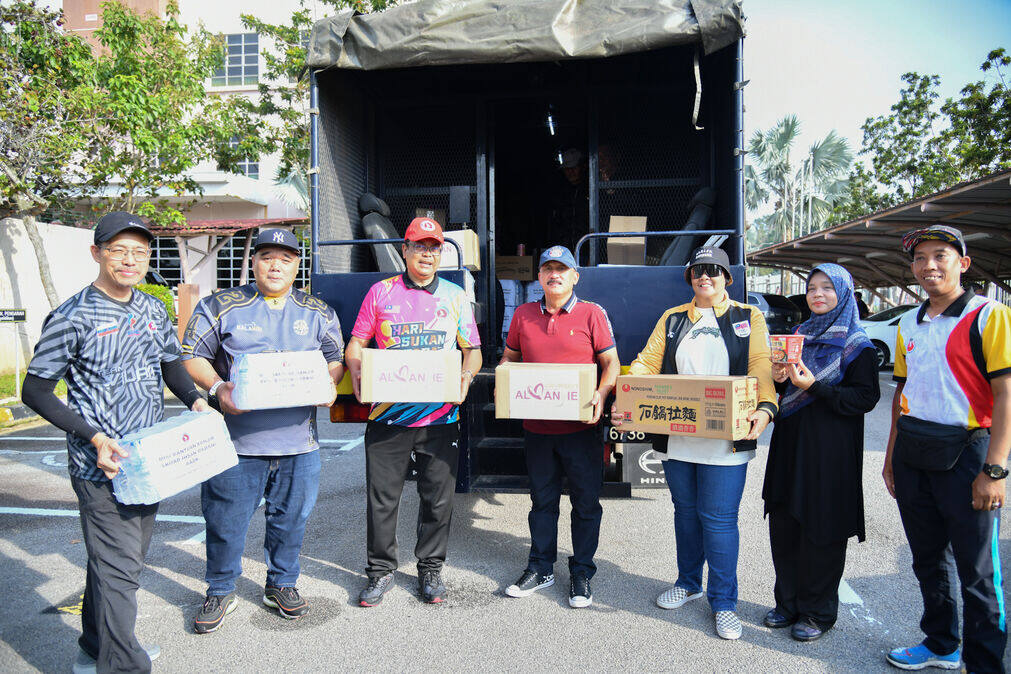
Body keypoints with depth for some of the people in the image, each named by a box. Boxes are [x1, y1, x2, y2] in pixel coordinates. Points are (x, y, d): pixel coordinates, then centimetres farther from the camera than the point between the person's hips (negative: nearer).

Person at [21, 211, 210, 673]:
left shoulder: (154, 311, 7)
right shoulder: (73, 317, -12)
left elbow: (170, 364, 19)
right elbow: (36, 392, -9)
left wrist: (195, 401, -1)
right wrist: (95, 438, -19)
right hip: (101, 468, -7)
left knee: (122, 561, 20)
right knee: (118, 570, -6)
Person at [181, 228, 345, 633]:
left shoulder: (318, 313, 11)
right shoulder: (220, 307, 4)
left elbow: (336, 358, 13)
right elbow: (193, 356, 3)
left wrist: (328, 386, -9)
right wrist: (216, 388, -15)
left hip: (298, 439, 2)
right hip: (237, 439, -2)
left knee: (291, 517, 13)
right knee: (226, 520, 7)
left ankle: (281, 584, 34)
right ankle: (220, 592, 28)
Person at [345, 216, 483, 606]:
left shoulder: (456, 296, 10)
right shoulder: (381, 293, 7)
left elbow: (472, 350, 12)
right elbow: (357, 343, 9)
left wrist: (466, 375, -9)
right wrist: (357, 373, -11)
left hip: (440, 416, 1)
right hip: (388, 413, 0)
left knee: (438, 499, 8)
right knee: (382, 498, 5)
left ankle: (430, 570, 27)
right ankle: (381, 571, 24)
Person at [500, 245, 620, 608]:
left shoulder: (592, 313, -2)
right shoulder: (523, 314, 7)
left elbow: (611, 363, -2)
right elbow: (509, 358, 16)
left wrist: (601, 395, -19)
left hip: (581, 427, -3)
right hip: (537, 426, 3)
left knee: (586, 502, 7)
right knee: (542, 500, 15)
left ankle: (581, 574, 22)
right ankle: (541, 569, 30)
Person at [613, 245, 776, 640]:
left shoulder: (749, 318, 6)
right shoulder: (673, 319, 12)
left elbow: (760, 367, -6)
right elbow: (647, 363, 4)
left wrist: (764, 408, -25)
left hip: (725, 440, -3)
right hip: (677, 436, 3)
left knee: (718, 518, -1)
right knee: (685, 511, 16)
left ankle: (723, 601, 16)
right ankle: (688, 583, 35)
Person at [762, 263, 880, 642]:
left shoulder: (857, 345, -3)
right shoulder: (799, 335, 14)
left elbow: (865, 398, -12)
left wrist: (814, 387, -21)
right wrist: (779, 379, -4)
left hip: (830, 449, -5)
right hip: (790, 441, 6)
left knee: (820, 530, 1)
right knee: (784, 525, 8)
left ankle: (818, 612, 17)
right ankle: (789, 602, 24)